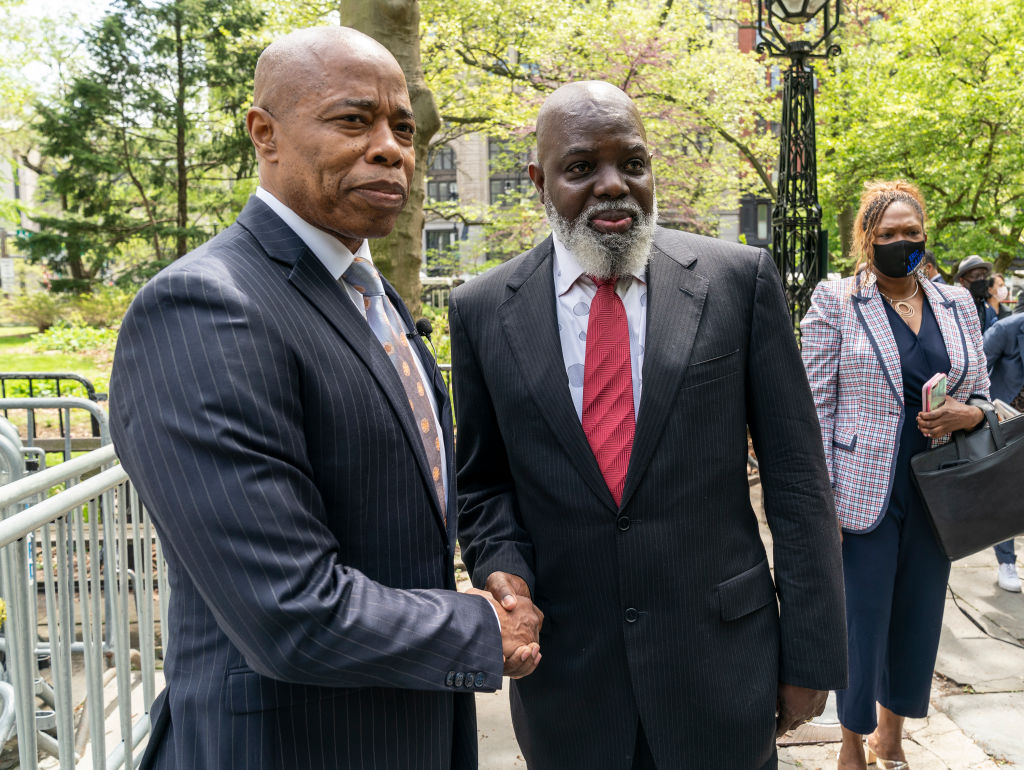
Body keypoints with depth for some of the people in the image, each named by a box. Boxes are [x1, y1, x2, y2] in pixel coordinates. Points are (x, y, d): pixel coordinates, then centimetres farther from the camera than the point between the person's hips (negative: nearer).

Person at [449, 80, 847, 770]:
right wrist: (502, 566, -12)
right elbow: (482, 479, 8)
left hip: (722, 665, 0)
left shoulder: (740, 279, -5)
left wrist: (811, 655, -3)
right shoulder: (482, 311, -2)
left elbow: (795, 474, -4)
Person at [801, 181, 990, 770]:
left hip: (936, 495, 5)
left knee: (918, 616, 14)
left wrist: (967, 413, -9)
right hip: (864, 494, -4)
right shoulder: (836, 301, -4)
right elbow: (816, 404, -7)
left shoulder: (958, 303, 9)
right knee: (861, 618, 4)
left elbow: (984, 399, 16)